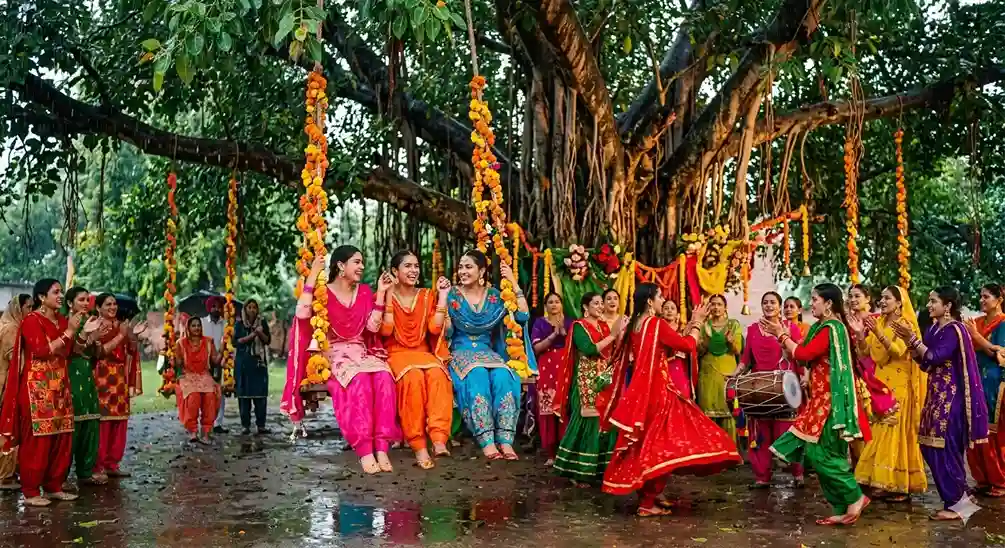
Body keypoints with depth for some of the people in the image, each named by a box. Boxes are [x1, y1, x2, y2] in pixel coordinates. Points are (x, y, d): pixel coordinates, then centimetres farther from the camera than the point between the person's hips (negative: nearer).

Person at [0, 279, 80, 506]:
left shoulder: (62, 320, 13)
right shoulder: (31, 321, -9)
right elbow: (42, 350, -20)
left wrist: (79, 333, 1)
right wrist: (68, 332, -16)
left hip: (59, 387, 8)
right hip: (37, 388, -7)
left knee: (61, 439, 7)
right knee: (36, 440, -4)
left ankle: (54, 487, 17)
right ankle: (30, 492, 3)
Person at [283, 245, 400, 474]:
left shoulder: (365, 292, 12)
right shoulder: (323, 292, 1)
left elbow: (372, 327, 2)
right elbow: (302, 314, -20)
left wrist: (381, 293, -3)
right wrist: (313, 276, -16)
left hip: (362, 353, 4)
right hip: (334, 355, -4)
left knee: (384, 377, -31)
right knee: (360, 380, -37)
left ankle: (381, 447, -37)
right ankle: (364, 451, -40)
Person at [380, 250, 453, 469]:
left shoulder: (427, 295, 11)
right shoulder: (387, 296, 3)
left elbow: (434, 328, -2)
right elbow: (386, 331, -12)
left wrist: (442, 297, -3)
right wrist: (388, 296, -14)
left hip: (423, 352, 2)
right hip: (396, 354, -2)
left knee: (437, 374, -33)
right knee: (413, 376, -36)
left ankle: (439, 439, -42)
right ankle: (418, 445, -35)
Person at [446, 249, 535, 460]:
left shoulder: (495, 295, 7)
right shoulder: (452, 295, 3)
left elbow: (523, 316, -4)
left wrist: (513, 282, -6)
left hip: (487, 352, 2)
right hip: (461, 352, -2)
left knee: (503, 375, -32)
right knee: (477, 375, -36)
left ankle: (505, 440, -33)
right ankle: (486, 441, -38)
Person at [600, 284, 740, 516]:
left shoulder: (634, 325, 9)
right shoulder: (657, 324, -16)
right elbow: (688, 345, -10)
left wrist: (689, 324, 19)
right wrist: (697, 323, 4)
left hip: (639, 391, 9)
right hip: (656, 391, -9)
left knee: (647, 442, 16)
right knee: (657, 443, -3)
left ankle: (649, 493, 24)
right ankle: (648, 501, -1)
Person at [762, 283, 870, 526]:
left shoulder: (830, 328, -15)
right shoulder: (826, 327, 15)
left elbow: (803, 354, -20)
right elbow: (806, 354, 12)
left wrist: (782, 334, -8)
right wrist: (783, 335, 9)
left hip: (828, 399, -10)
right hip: (821, 397, 10)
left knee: (821, 452, -8)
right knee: (825, 453, 9)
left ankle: (855, 498, 0)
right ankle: (843, 508, 12)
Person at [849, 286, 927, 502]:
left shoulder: (907, 325, -6)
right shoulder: (879, 323, 12)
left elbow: (898, 351, -21)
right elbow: (866, 352, 7)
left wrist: (878, 334, -31)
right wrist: (860, 334, -10)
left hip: (899, 385, -6)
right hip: (881, 383, 6)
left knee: (896, 431, -8)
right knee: (880, 431, 4)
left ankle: (901, 485, -4)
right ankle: (884, 481, 9)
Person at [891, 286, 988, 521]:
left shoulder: (955, 330, -13)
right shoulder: (934, 329, 12)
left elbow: (935, 358, -21)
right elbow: (924, 363, 11)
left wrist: (913, 339, -20)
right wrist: (909, 341, -1)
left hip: (951, 396, -9)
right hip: (936, 393, 9)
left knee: (946, 447, -6)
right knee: (932, 446, 10)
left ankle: (956, 504, 4)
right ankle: (959, 494, 22)